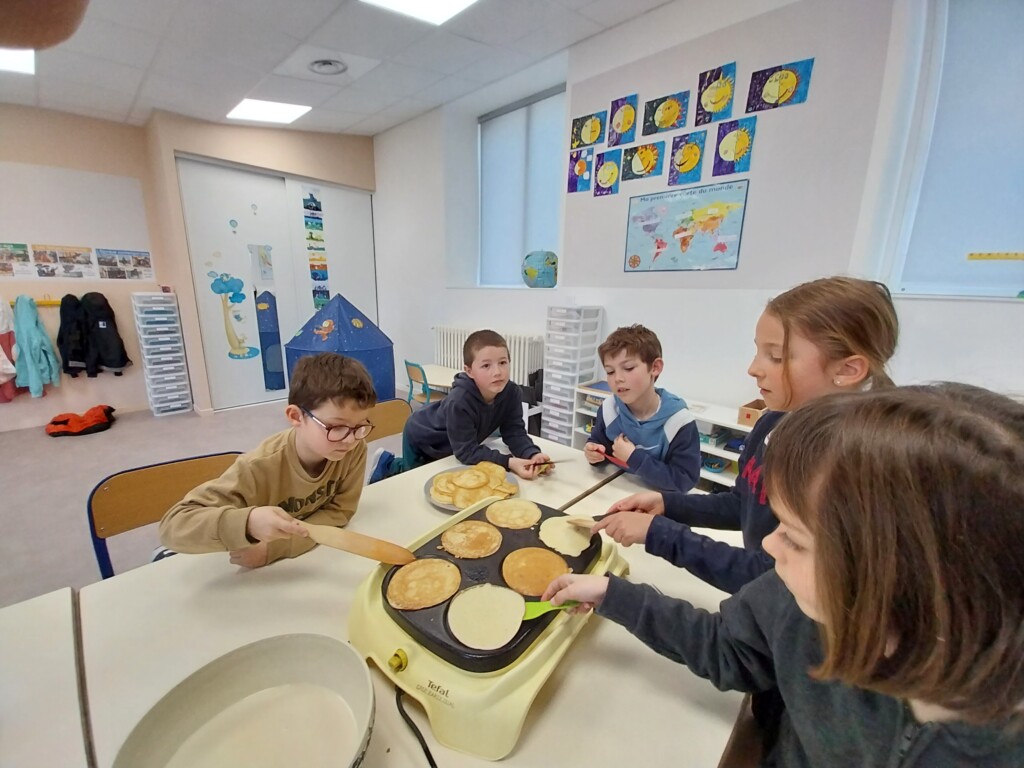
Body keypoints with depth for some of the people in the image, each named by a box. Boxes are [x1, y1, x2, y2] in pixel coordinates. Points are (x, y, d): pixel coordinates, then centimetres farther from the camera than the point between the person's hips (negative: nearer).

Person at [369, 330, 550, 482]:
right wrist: (508, 462, -50)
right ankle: (387, 464, 36)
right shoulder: (459, 402, -44)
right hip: (421, 439, -6)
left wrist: (533, 455, -43)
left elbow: (514, 432, -23)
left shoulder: (512, 393, -27)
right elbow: (467, 451, -39)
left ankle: (395, 464, 50)